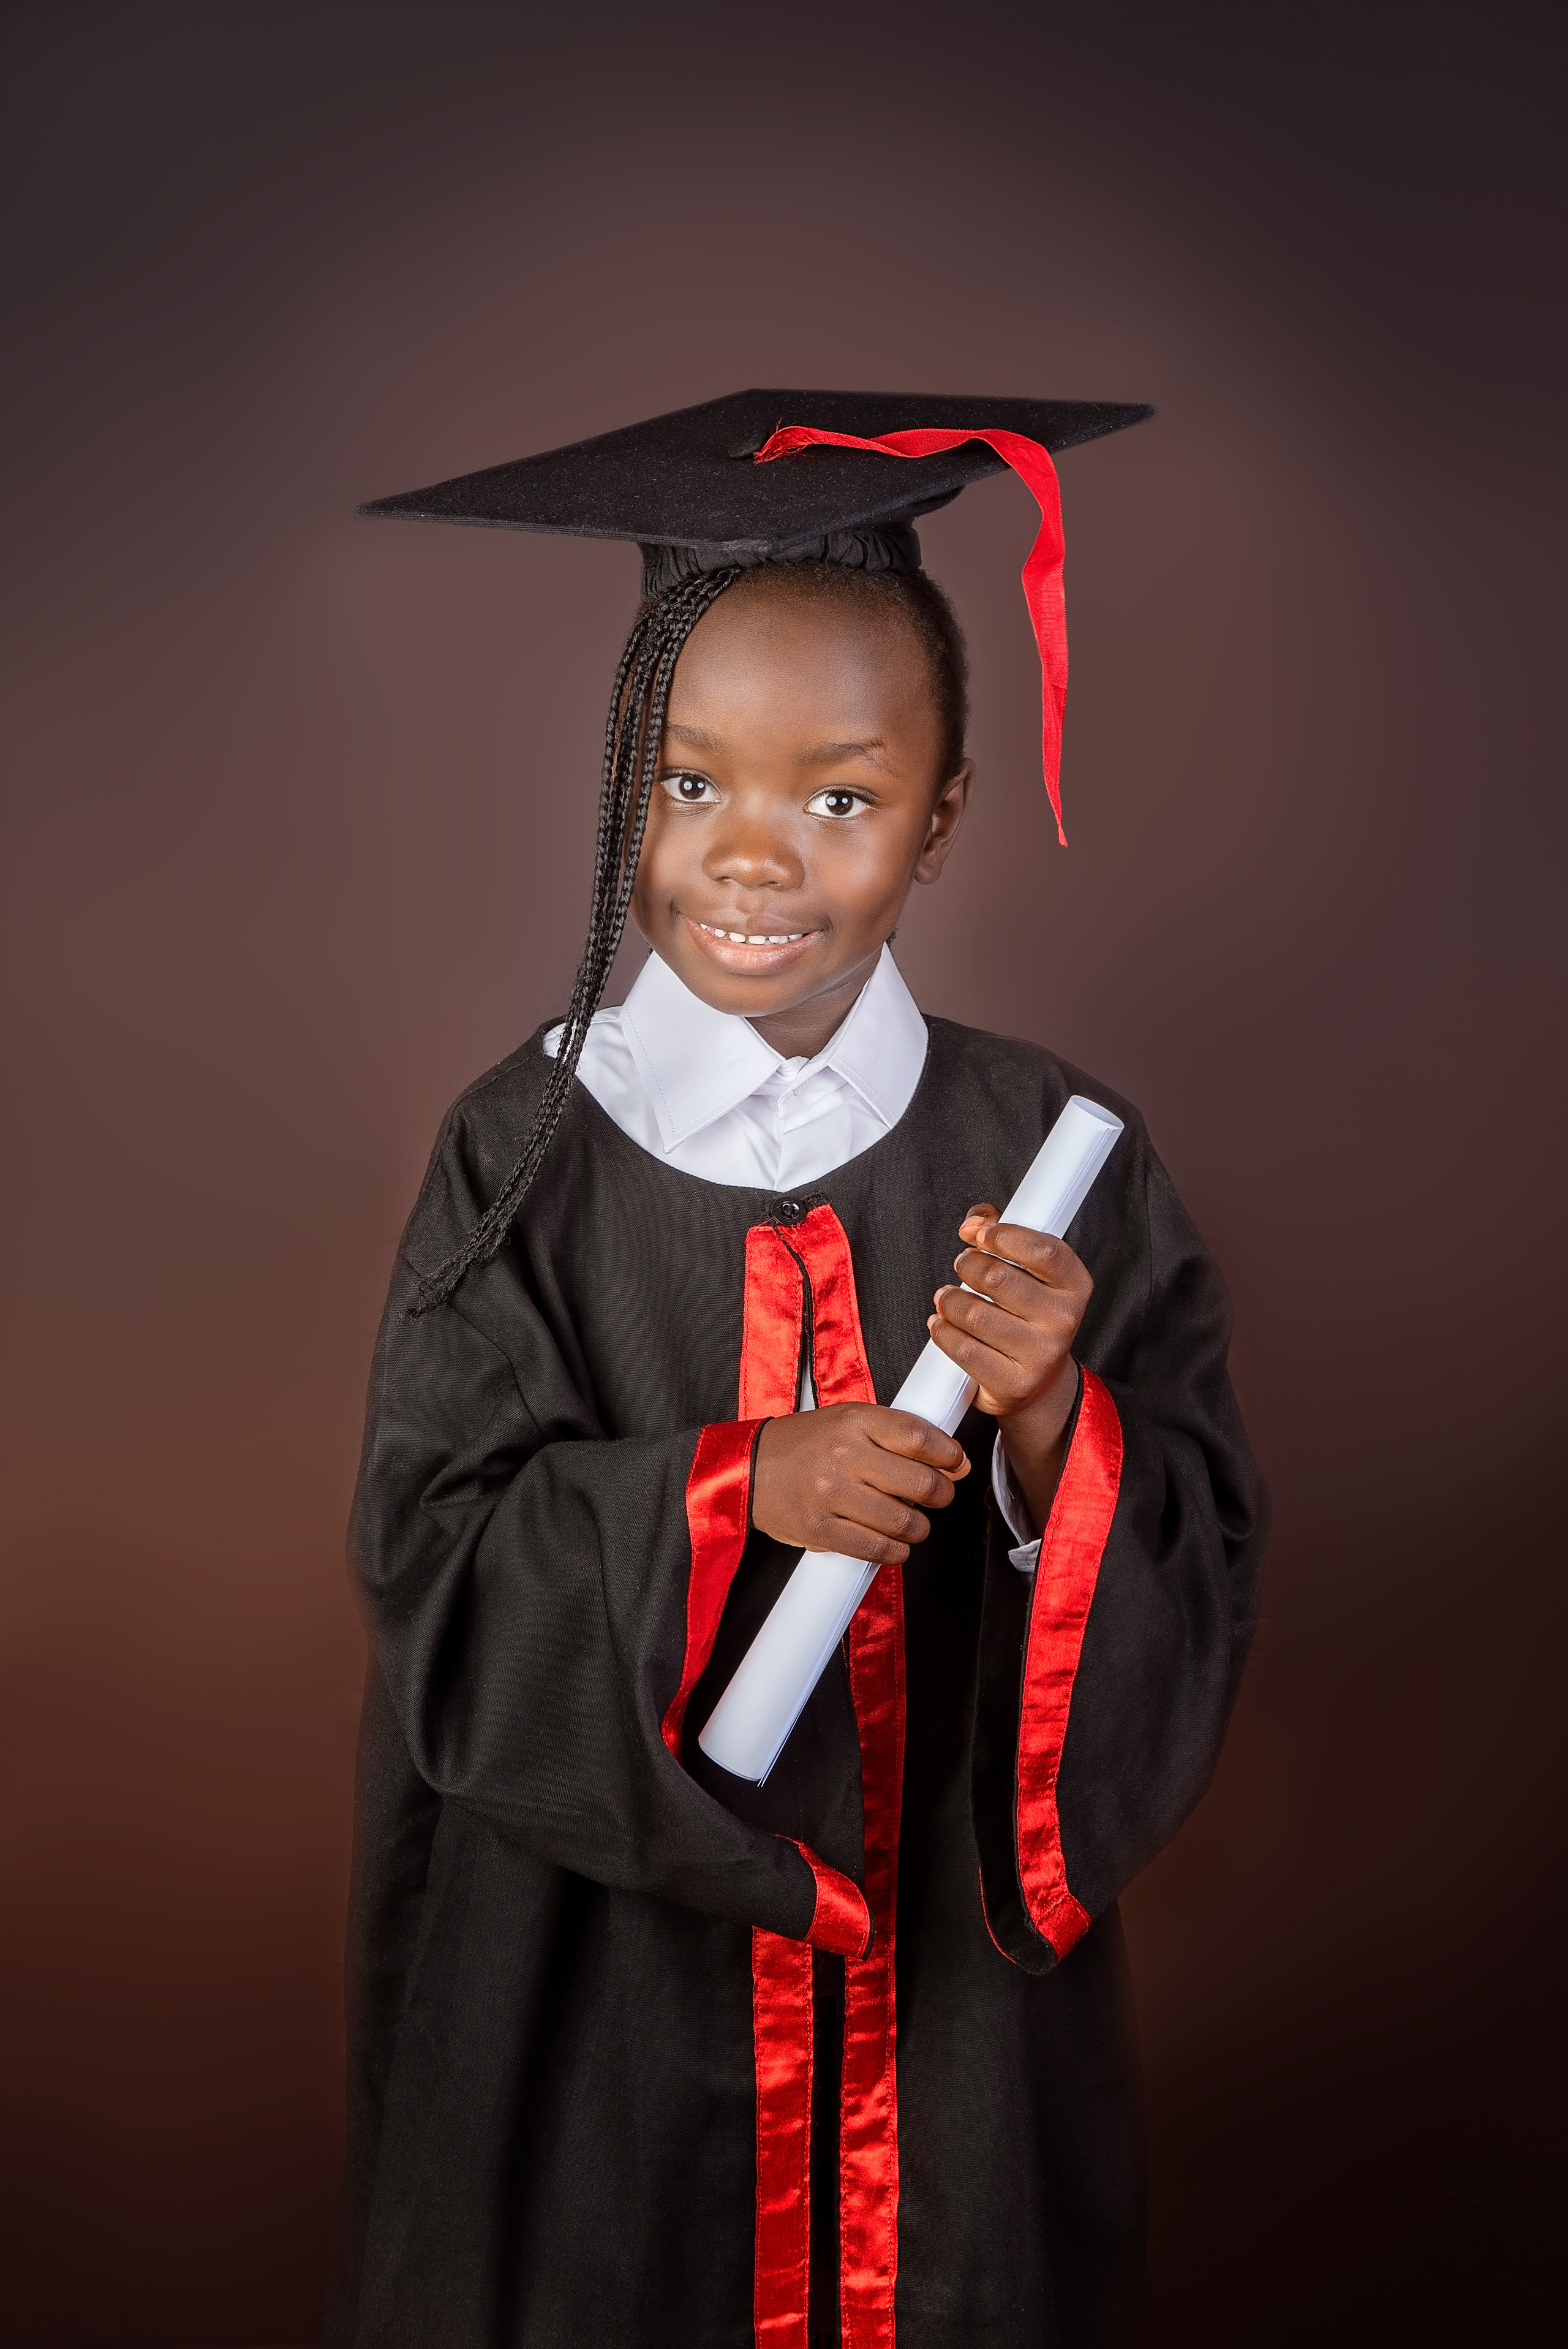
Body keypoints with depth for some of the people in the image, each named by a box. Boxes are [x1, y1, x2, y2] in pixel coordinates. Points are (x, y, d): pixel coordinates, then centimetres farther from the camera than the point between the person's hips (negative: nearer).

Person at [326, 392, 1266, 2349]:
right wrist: (735, 1491, -25)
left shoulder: (1046, 1162, -7)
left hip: (948, 1976, 1)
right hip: (597, 1976, -1)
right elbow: (436, 1559, -12)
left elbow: (1198, 1585, -7)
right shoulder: (526, 1160, -9)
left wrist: (1050, 1425, -26)